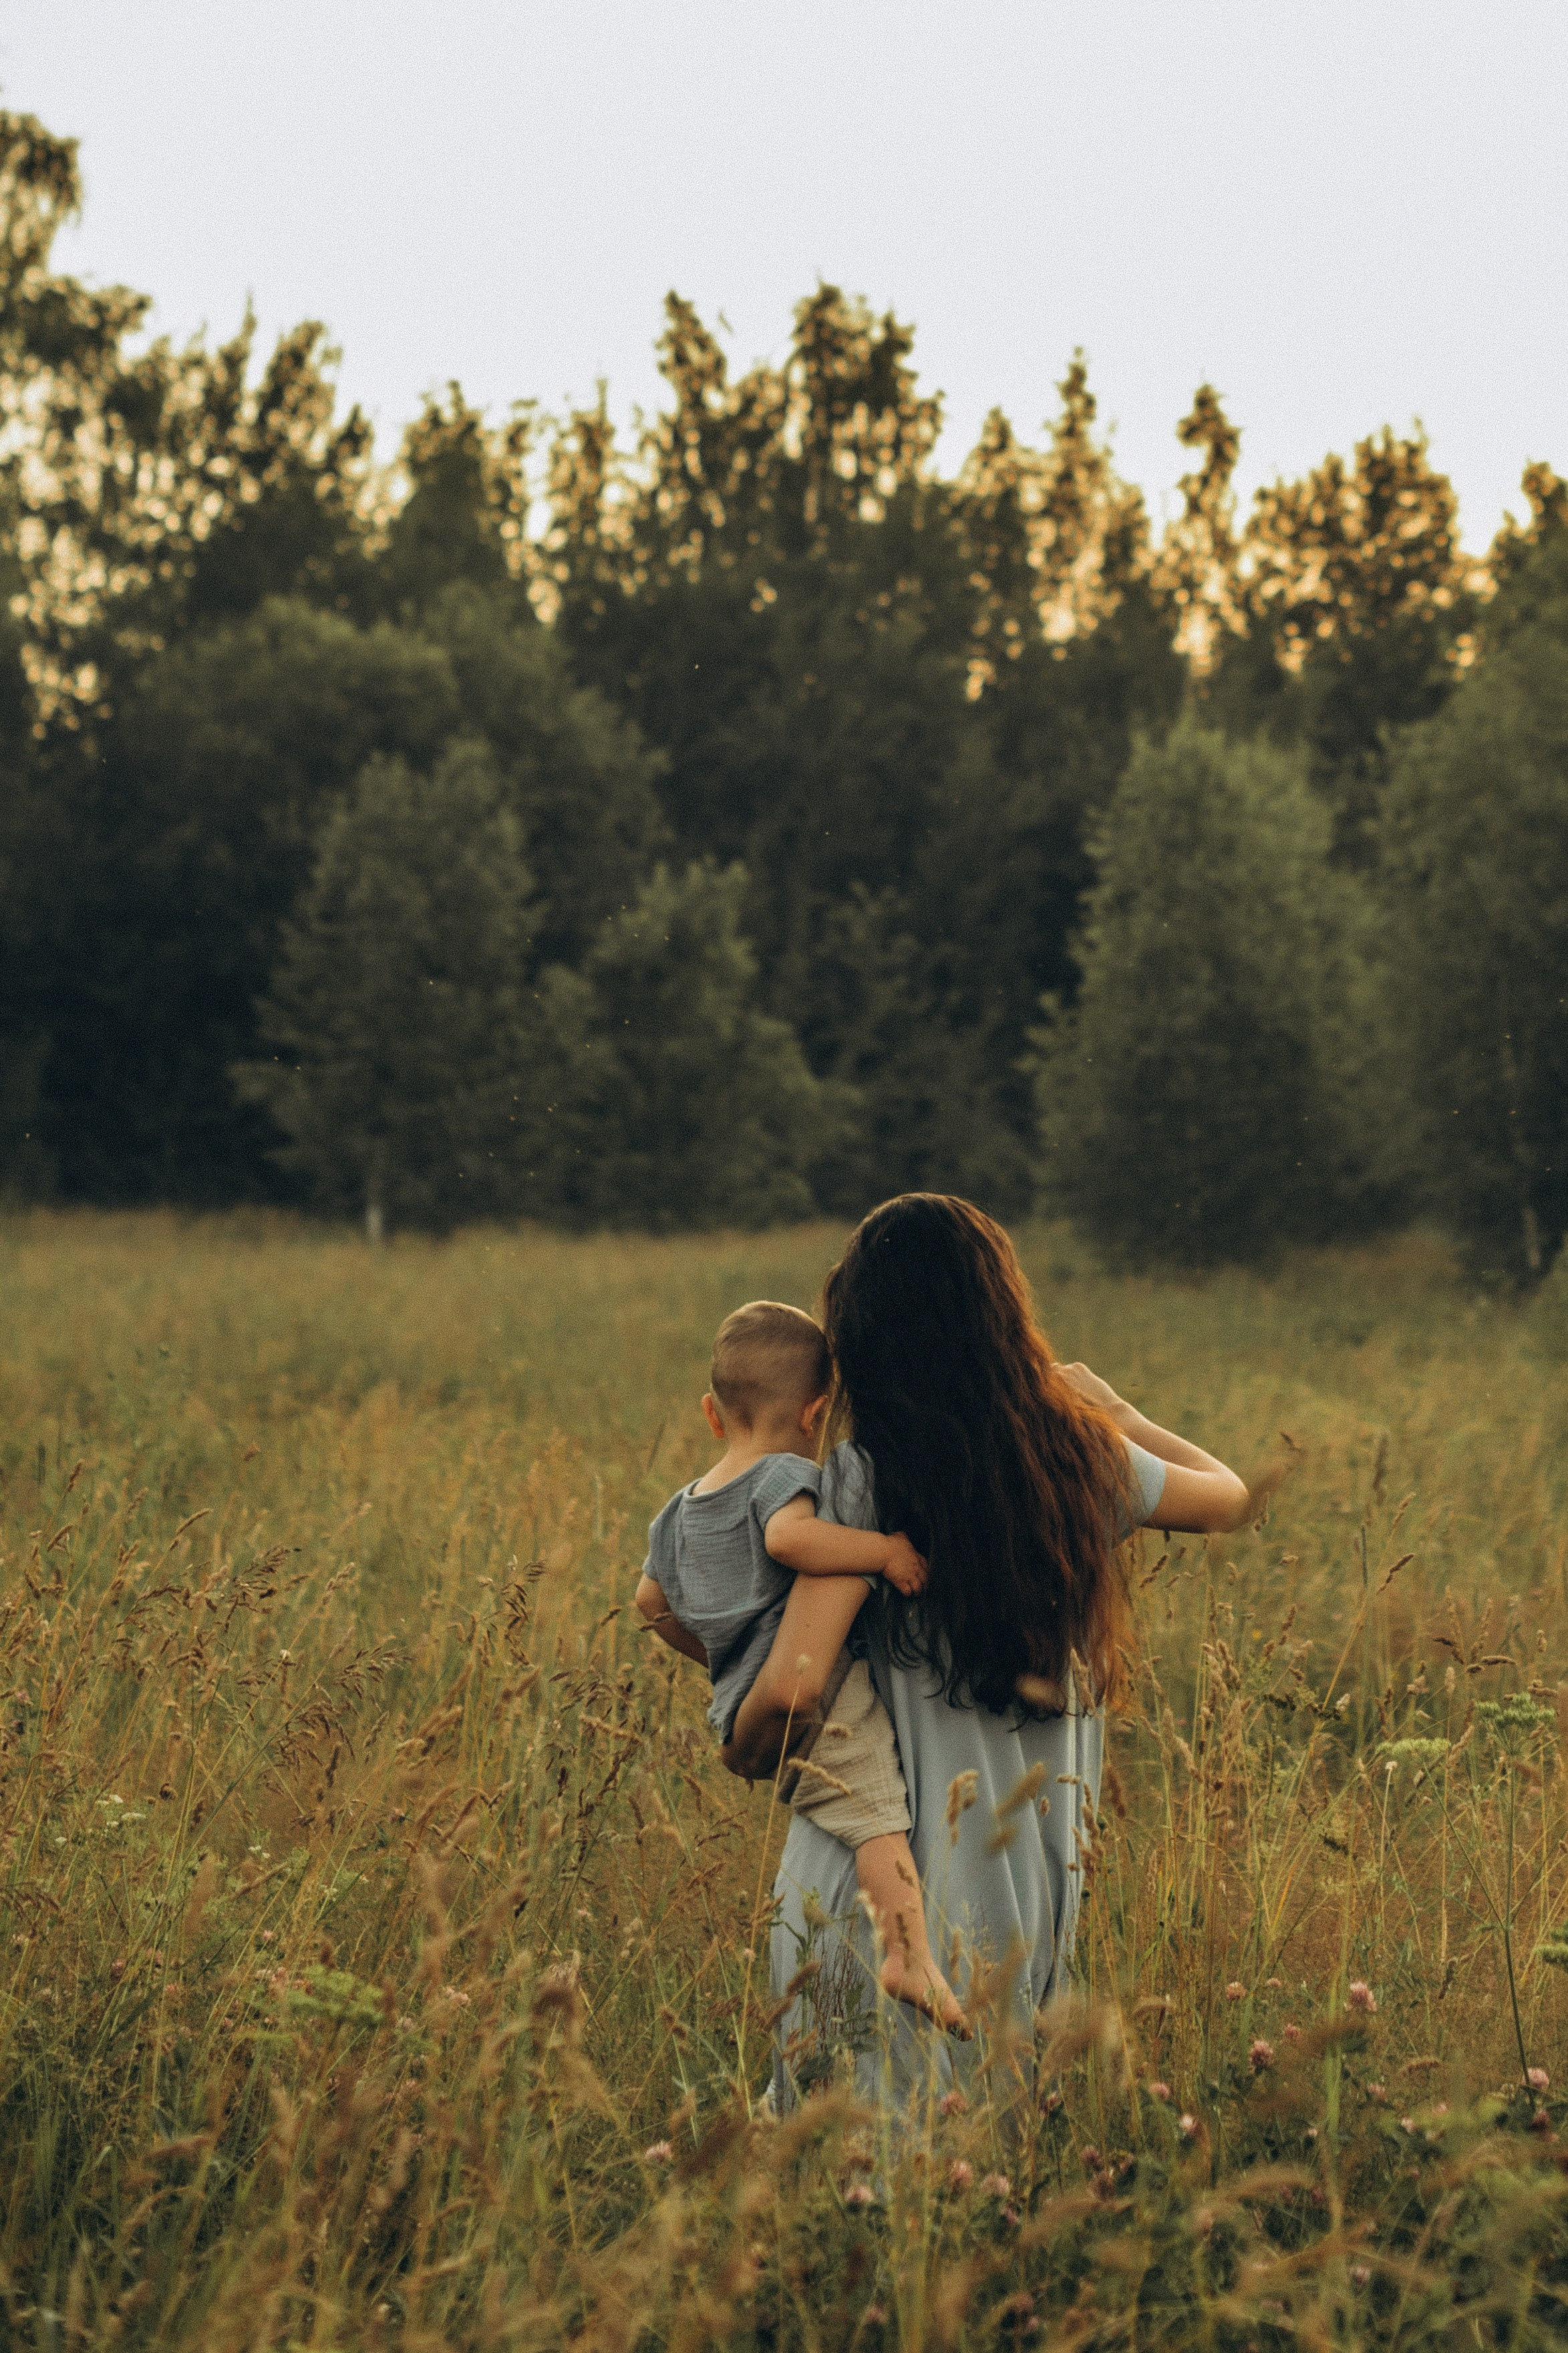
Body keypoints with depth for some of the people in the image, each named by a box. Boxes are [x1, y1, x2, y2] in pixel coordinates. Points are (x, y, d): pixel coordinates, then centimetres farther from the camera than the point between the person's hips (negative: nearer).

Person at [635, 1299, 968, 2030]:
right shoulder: (784, 1476, -7)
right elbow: (790, 1535, -31)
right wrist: (883, 1549, -21)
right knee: (877, 1816, -15)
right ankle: (911, 1958, -27)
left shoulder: (684, 1510, 19)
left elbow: (653, 1599, 32)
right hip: (817, 1697, -9)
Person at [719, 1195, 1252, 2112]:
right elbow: (1228, 1493, 22)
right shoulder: (1084, 1461, 0)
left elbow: (794, 1683, -18)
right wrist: (1106, 1403, 33)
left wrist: (746, 1755, 2)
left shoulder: (867, 1473, -12)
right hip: (1032, 1878, 4)